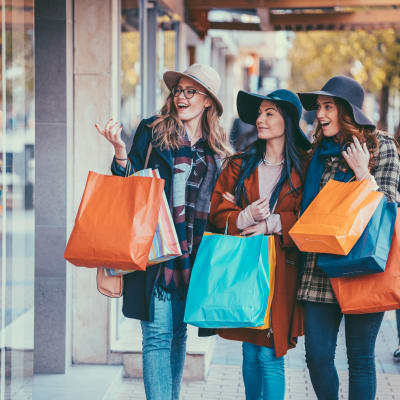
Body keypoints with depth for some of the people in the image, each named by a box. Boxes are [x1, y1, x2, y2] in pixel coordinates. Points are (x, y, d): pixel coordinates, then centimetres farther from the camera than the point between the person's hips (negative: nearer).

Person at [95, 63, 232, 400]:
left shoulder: (217, 148, 13)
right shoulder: (152, 132, 2)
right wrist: (120, 151, -15)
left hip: (193, 253, 4)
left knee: (179, 333, 11)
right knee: (158, 335, -9)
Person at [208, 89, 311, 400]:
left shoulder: (304, 168, 0)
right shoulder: (240, 165, 10)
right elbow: (218, 213, 4)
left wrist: (273, 223, -13)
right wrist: (246, 217, -13)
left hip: (281, 268, -3)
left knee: (270, 355, -6)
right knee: (250, 353, 8)